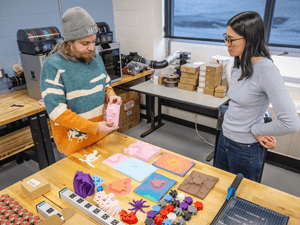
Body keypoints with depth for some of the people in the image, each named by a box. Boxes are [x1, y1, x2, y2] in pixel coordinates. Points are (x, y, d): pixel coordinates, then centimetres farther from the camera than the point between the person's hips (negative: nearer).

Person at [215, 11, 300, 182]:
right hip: (225, 138, 7)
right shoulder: (239, 65, 1)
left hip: (246, 150, -7)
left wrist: (255, 130, -14)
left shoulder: (266, 70, -24)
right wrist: (258, 131, -7)